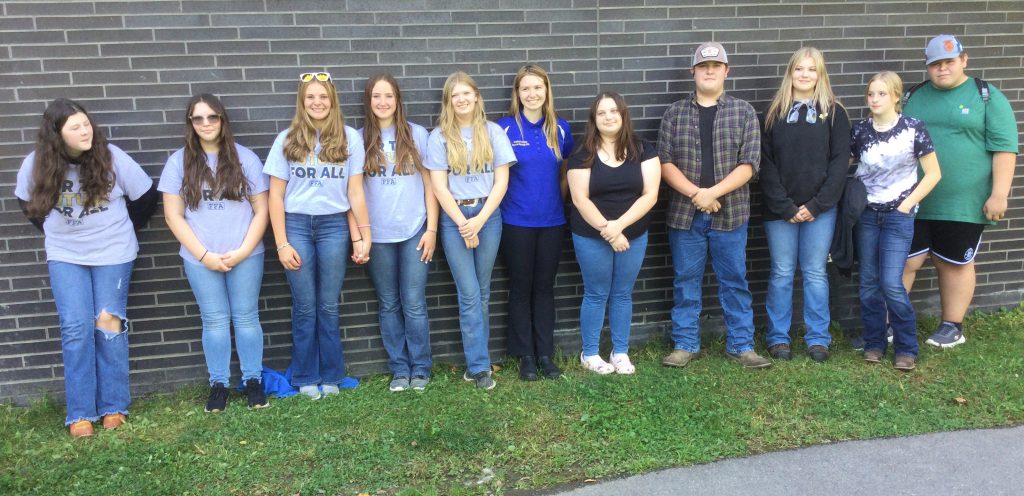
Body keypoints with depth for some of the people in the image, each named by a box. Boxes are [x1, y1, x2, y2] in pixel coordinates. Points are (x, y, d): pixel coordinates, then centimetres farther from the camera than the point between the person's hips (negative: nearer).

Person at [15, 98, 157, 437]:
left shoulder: (111, 157, -14)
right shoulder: (36, 164, -8)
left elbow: (145, 195, -3)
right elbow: (27, 202, 12)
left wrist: (121, 230, 5)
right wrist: (54, 232, 12)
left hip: (113, 253, -1)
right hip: (65, 256, 1)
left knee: (109, 324, 2)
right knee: (76, 329, -3)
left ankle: (114, 406, 12)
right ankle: (80, 413, 5)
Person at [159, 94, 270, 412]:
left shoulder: (245, 158, 2)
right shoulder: (179, 162, 2)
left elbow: (261, 210, 1)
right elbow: (173, 216, 0)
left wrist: (242, 251, -9)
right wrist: (204, 254, -8)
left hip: (245, 256, 0)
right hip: (200, 259, 0)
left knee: (246, 317, 6)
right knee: (214, 321, 7)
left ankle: (253, 380, 18)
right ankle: (218, 384, 19)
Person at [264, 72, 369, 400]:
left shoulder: (349, 138, 2)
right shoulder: (287, 140, 3)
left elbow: (355, 192, 3)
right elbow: (275, 195, 2)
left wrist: (363, 236, 1)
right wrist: (281, 243, -3)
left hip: (334, 226, 0)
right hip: (296, 225, 0)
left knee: (329, 307, 6)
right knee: (305, 307, 6)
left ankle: (331, 376, 20)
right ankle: (306, 378, 20)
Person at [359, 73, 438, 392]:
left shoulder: (417, 135, 2)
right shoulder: (360, 139, 4)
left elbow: (429, 184, 3)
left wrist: (432, 228, -3)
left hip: (414, 231, -1)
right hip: (377, 235, 1)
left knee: (414, 304, 1)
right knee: (389, 305, 8)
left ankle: (420, 369, 14)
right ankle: (399, 369, 19)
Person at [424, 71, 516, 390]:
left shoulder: (493, 132, 5)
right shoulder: (439, 137, 2)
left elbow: (501, 181, 1)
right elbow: (439, 186, -2)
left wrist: (480, 220, -9)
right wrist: (463, 224, -8)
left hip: (488, 214, 2)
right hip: (454, 218, -1)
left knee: (482, 292, 7)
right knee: (469, 294, -4)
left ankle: (476, 362, 17)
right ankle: (479, 365, 3)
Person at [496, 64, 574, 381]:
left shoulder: (560, 128, 4)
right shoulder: (505, 128, -5)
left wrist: (558, 202, 9)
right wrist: (508, 203, -1)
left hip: (552, 221, 3)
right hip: (517, 223, -2)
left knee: (545, 287, 10)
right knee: (521, 288, 6)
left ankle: (546, 354, 19)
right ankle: (526, 355, 16)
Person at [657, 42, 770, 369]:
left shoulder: (743, 112, 3)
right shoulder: (675, 114, 5)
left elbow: (749, 164, -5)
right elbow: (665, 162, -1)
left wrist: (713, 193, -16)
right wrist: (695, 193, -14)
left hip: (730, 213, -1)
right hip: (685, 213, 1)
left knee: (734, 281, 6)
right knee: (686, 282, 8)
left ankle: (741, 345, 17)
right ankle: (685, 345, 19)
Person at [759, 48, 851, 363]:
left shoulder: (834, 112, 4)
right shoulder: (774, 113, 4)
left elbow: (840, 162, -2)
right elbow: (765, 164, -1)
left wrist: (817, 205, -10)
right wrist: (785, 207, -9)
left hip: (820, 209, 0)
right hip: (780, 210, 0)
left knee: (815, 273, 5)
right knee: (781, 273, 5)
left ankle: (818, 338, 15)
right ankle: (778, 338, 15)